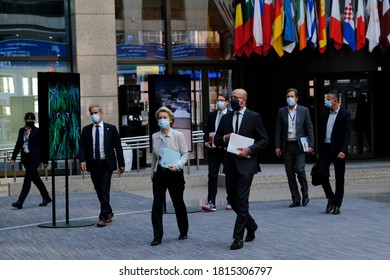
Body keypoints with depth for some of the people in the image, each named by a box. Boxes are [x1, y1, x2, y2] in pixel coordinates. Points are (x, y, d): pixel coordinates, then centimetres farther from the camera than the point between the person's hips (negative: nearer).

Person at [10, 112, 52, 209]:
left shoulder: (37, 131, -6)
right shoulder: (22, 131, 11)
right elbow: (18, 145, 12)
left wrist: (45, 161, -6)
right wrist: (13, 158, 4)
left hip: (35, 158, -6)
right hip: (26, 158, 6)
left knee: (27, 179, -11)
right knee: (35, 179, 13)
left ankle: (20, 202, -14)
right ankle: (46, 198, 26)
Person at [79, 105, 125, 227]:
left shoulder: (111, 128, 1)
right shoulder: (86, 129, 6)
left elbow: (118, 147, 2)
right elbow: (82, 146, 2)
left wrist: (121, 163, 0)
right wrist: (82, 160, -14)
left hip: (106, 164, -3)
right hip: (93, 164, 3)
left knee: (104, 190, -9)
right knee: (99, 191, 11)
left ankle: (103, 217, -6)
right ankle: (108, 212, 29)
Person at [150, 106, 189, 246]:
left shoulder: (178, 135, -5)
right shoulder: (154, 137, 5)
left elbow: (185, 154, -6)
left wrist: (177, 165, -22)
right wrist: (153, 173, 17)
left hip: (175, 173, -2)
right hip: (159, 173, 2)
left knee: (178, 203, 11)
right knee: (157, 204, -7)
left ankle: (183, 232, 30)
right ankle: (157, 236, -3)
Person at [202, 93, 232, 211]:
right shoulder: (212, 115, 10)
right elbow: (207, 131, 12)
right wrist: (206, 142, -5)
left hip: (227, 149, -3)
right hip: (213, 149, 3)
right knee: (212, 175, -4)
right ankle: (211, 203, -7)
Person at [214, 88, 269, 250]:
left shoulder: (254, 117, -2)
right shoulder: (226, 117, 11)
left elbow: (264, 140, -2)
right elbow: (216, 140, 14)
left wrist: (249, 150, -15)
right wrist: (225, 138, -8)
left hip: (246, 163, -5)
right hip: (230, 164, 5)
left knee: (241, 201, -8)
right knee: (232, 199, 10)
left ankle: (238, 238, -3)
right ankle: (251, 226, 32)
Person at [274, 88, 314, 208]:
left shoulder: (304, 110, 3)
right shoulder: (281, 111, 6)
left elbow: (309, 129, 3)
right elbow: (278, 130, 7)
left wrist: (310, 145, -5)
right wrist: (277, 146, 0)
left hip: (299, 145, -2)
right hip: (287, 146, 2)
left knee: (300, 170, -13)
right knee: (290, 173, 3)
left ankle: (305, 194, 10)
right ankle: (296, 199, 9)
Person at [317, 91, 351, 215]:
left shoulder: (345, 114, -7)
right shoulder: (325, 113, 11)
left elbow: (347, 134, -12)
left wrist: (343, 151, -22)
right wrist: (319, 149, 11)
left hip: (338, 150, -5)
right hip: (325, 148, 5)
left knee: (339, 179, 3)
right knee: (322, 173, -6)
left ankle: (337, 205, 11)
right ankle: (331, 198, 15)